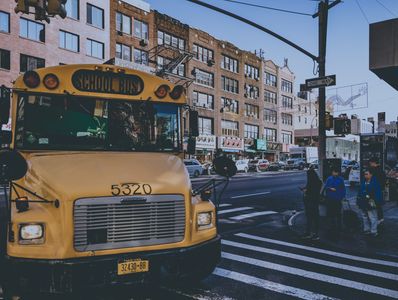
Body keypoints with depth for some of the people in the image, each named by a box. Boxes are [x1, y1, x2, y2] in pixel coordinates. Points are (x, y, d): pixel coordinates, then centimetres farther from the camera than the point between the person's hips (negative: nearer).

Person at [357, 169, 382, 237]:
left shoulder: (375, 182, -10)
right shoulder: (363, 182, 10)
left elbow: (377, 193, -13)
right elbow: (360, 192, 15)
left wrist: (376, 201, -17)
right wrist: (359, 201, 13)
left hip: (371, 203, -7)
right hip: (363, 203, 8)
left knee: (372, 218, -4)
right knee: (365, 217, 16)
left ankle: (373, 231, 4)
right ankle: (366, 229, 28)